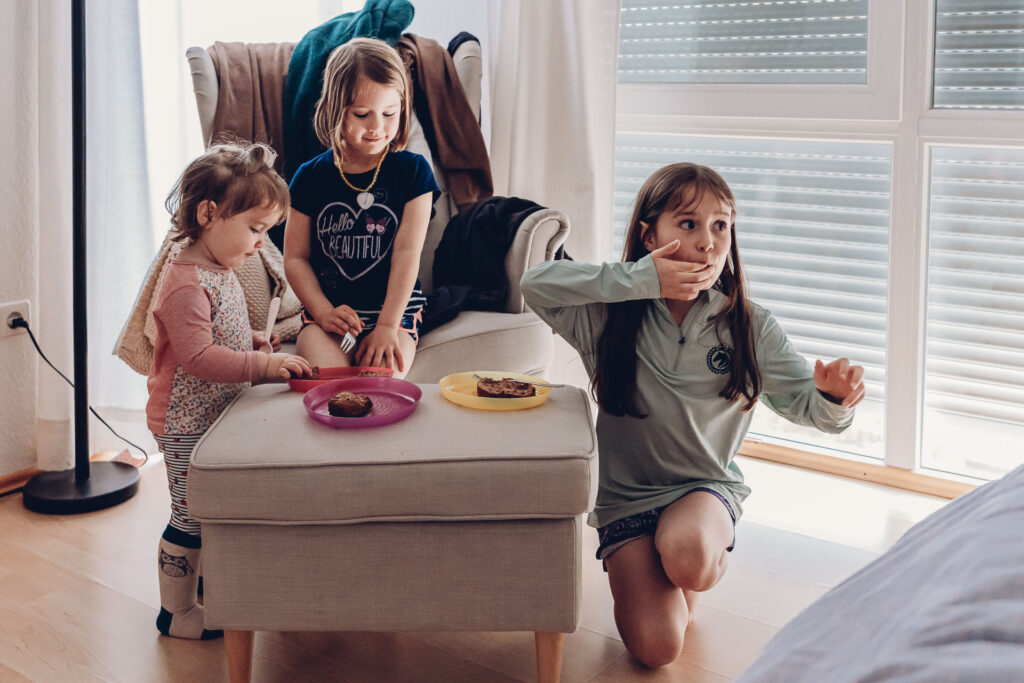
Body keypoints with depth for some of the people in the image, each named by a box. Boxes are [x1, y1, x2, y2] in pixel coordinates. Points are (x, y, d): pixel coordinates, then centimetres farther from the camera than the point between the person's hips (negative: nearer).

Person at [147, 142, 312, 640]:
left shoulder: (220, 272, 8)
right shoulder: (186, 284, -25)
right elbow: (197, 357, -30)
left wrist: (251, 340, 8)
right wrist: (263, 363, -31)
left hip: (217, 416, 10)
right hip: (188, 424, -10)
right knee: (191, 516, 1)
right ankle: (175, 612, 15)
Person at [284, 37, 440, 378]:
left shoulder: (412, 171, 2)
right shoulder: (310, 177, 5)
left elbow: (407, 253, -6)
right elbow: (295, 257, 5)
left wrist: (387, 326, -14)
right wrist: (323, 311, -12)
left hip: (395, 312, -1)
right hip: (327, 312, 1)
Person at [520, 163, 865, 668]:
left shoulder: (749, 328, -6)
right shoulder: (612, 317, -9)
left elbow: (805, 403, -6)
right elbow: (535, 284, -22)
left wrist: (834, 397, -32)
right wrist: (639, 280, -27)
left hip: (708, 486, 0)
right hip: (625, 493, 0)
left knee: (689, 557, -36)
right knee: (656, 647, -14)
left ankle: (698, 568, 4)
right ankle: (643, 568, 21)